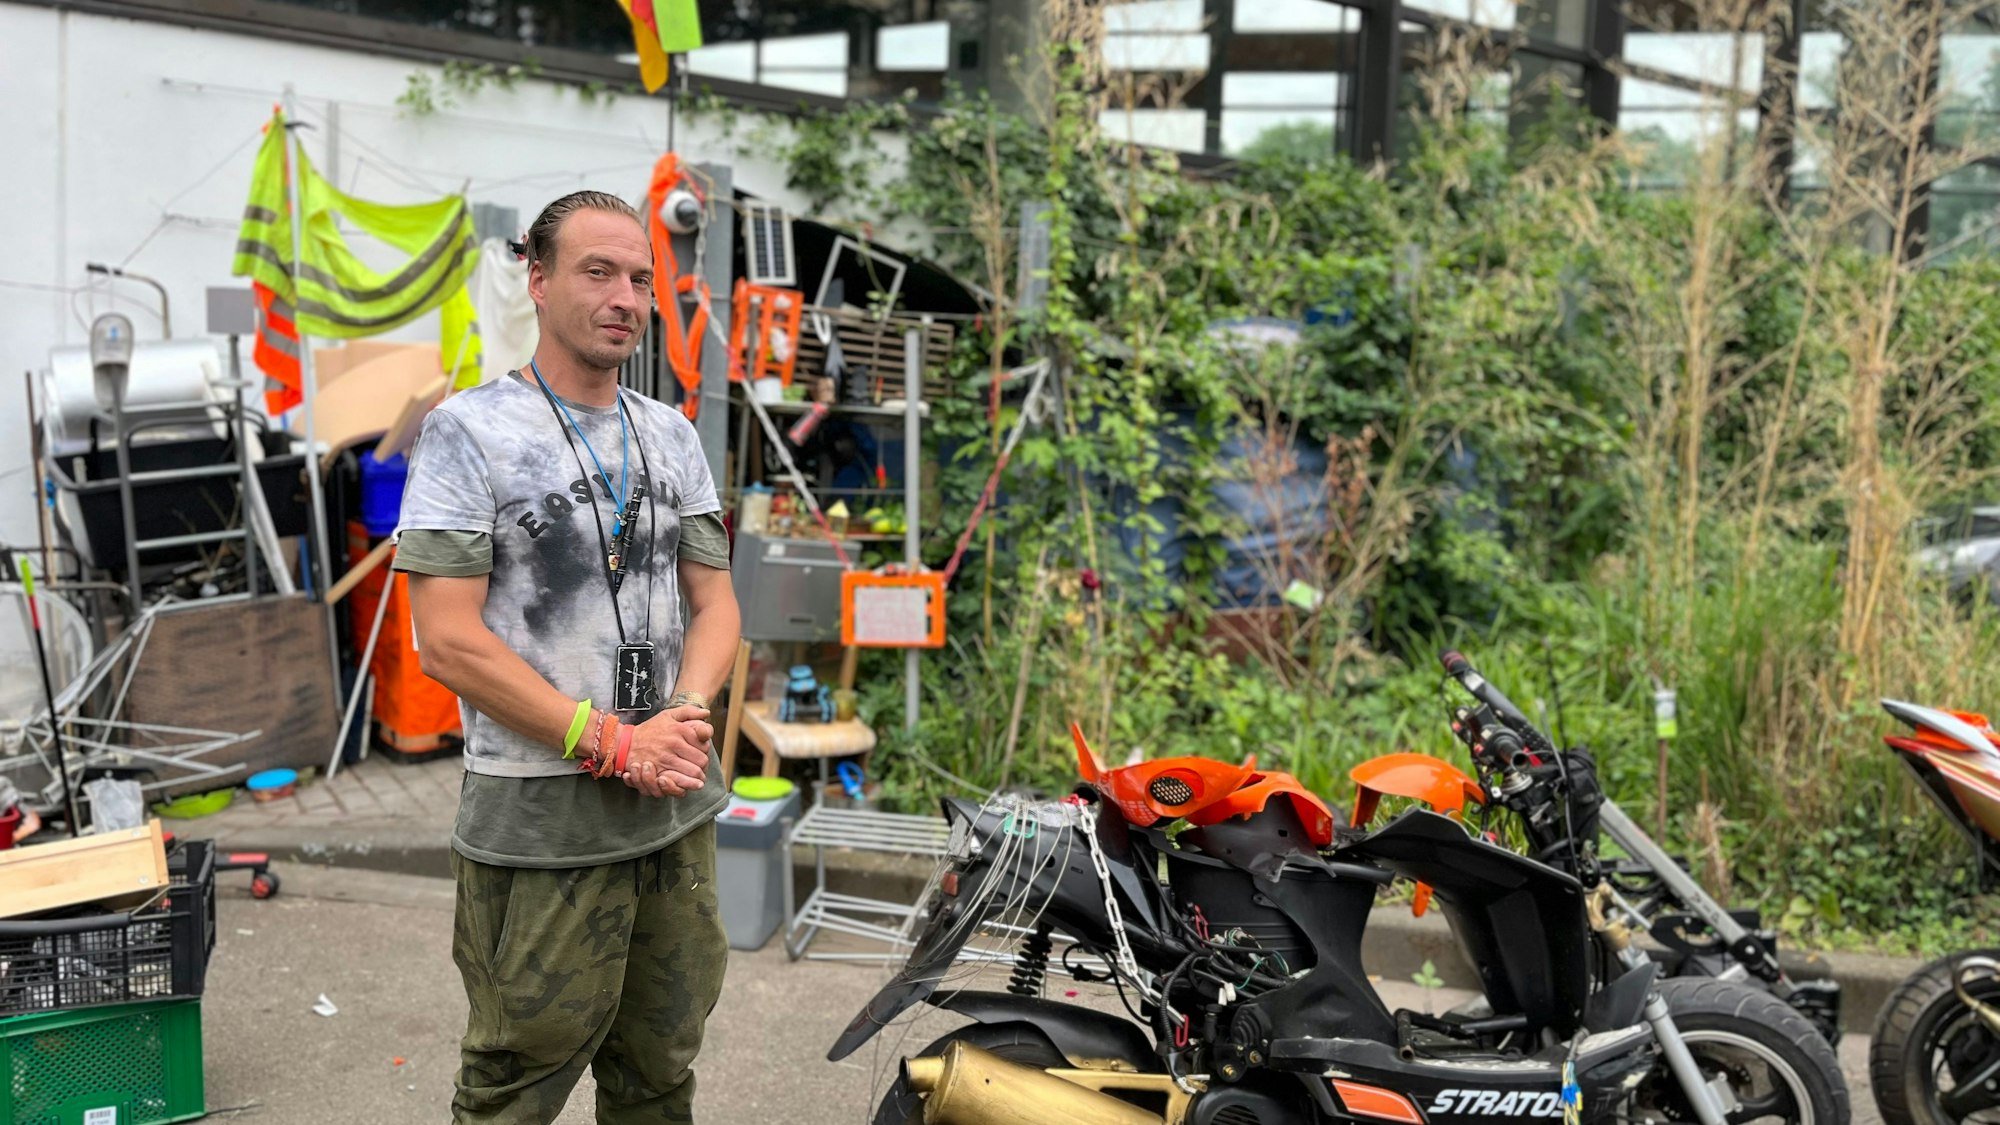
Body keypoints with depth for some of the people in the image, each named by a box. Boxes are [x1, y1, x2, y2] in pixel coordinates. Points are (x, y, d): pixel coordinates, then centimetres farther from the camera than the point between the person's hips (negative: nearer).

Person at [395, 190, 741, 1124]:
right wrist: (609, 741, -16)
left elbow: (713, 600, 13)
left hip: (677, 804, 6)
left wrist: (684, 718, -8)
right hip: (539, 814, -5)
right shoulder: (469, 430, -6)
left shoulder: (670, 435, 12)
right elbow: (447, 639, -13)